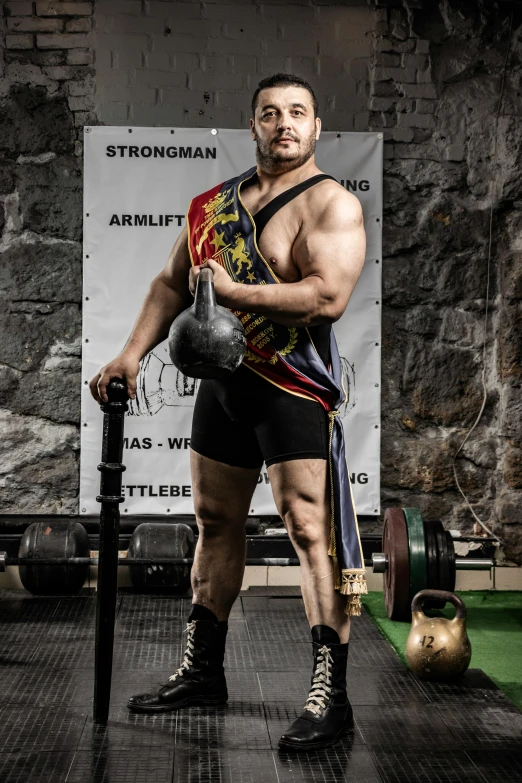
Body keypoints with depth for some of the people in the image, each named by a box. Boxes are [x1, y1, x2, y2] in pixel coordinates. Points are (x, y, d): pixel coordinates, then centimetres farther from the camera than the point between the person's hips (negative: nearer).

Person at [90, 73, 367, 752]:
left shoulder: (331, 204, -9)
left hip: (294, 388, -7)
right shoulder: (215, 203, 13)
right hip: (222, 381, 8)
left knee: (310, 530, -12)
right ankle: (203, 671, 29)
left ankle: (331, 697, -8)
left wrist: (232, 292, -17)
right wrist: (132, 354, 8)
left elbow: (328, 296, -24)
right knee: (215, 523, 15)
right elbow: (173, 283, 20)